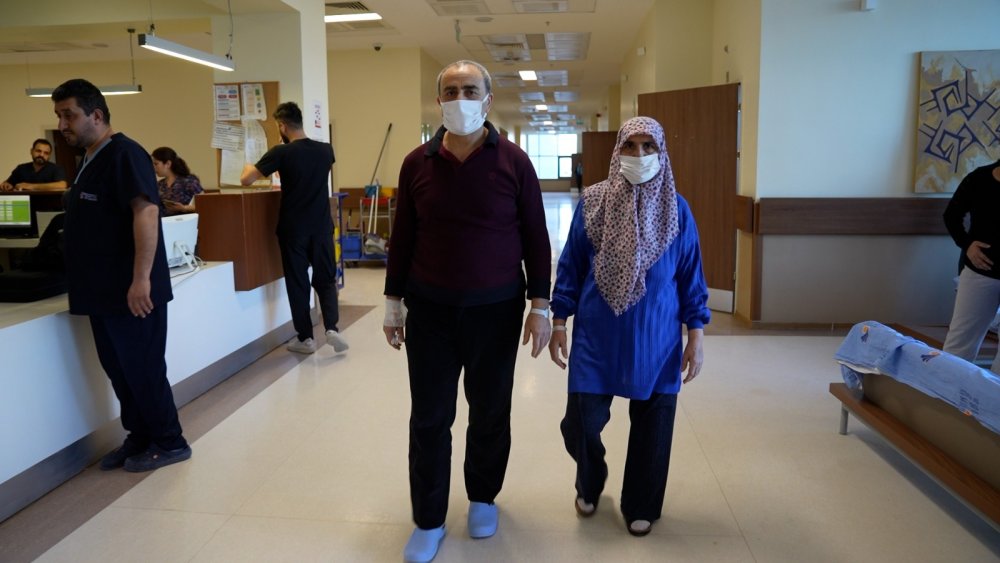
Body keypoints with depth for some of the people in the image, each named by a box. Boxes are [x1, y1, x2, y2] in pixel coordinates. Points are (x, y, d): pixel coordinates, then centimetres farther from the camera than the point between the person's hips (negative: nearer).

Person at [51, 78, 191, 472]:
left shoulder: (123, 154, -13)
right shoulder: (89, 160, 17)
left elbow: (146, 211, -23)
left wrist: (141, 278, -29)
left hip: (131, 291, -9)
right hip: (103, 290, 9)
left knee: (144, 369, 0)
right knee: (119, 370, 15)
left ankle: (169, 443, 13)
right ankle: (139, 438, 27)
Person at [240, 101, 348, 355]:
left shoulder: (281, 153, -12)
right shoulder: (325, 150, 1)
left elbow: (246, 180, -8)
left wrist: (249, 167, 14)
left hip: (293, 229, -3)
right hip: (322, 227, 3)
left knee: (297, 283, 8)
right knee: (326, 279, 12)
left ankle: (305, 338, 13)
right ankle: (332, 328, -4)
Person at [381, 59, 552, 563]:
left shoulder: (513, 161, -5)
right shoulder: (417, 163, 0)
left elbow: (535, 237, -2)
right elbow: (402, 238, 6)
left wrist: (540, 305, -5)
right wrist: (393, 303, 6)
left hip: (496, 309, -1)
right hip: (429, 310, 1)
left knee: (490, 412, 13)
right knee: (429, 418, 7)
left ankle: (482, 498, 37)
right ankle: (428, 520, 24)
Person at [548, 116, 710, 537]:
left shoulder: (677, 209, -1)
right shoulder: (592, 202, -3)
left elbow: (691, 276, 3)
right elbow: (570, 266, 2)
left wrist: (696, 335, -1)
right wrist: (558, 322, 0)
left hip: (656, 339, 1)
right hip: (597, 337, 0)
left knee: (652, 425, 9)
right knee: (581, 421, 1)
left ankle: (640, 506, 34)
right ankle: (589, 484, 35)